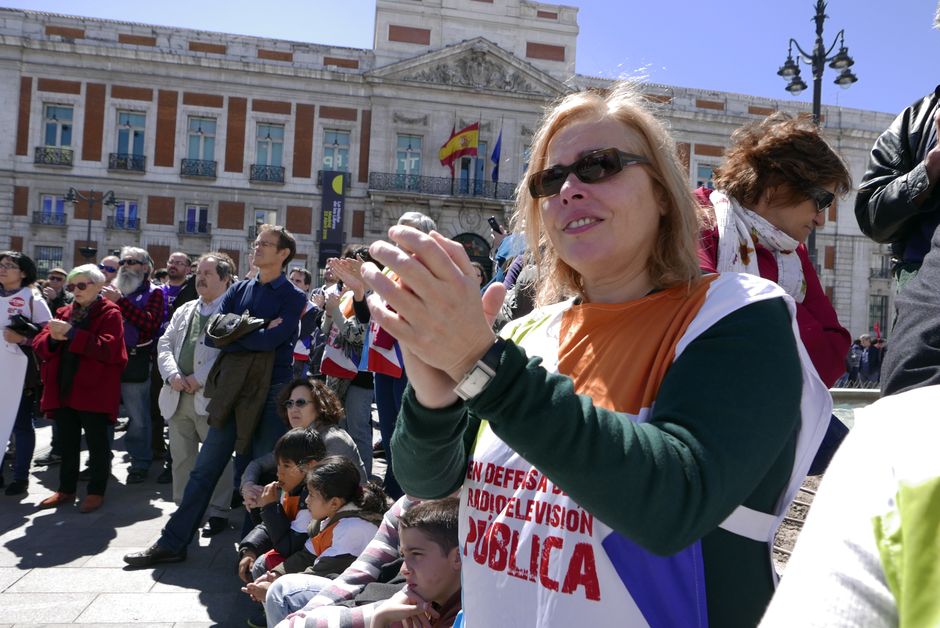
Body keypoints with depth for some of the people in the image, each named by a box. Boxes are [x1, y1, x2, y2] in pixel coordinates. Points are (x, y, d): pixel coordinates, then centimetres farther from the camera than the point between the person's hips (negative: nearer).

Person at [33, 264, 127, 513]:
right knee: (68, 443, 15)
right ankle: (66, 490, 26)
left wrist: (72, 333, -22)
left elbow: (109, 349, -21)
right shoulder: (64, 312, 15)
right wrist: (52, 337, -13)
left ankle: (97, 491, 15)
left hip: (94, 391, -6)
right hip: (63, 389, 7)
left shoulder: (110, 313, -5)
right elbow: (40, 347, 10)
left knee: (97, 443, 4)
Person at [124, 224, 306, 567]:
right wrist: (257, 334, -9)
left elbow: (272, 340, -18)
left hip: (271, 393, -4)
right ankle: (173, 542, 17)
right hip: (233, 390, 4)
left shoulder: (293, 297, -2)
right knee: (205, 468, 8)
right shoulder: (239, 290, 12)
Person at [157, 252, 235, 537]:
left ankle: (218, 512, 13)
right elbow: (165, 344, 12)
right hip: (178, 395, 7)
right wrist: (172, 375, -6)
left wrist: (198, 379, -18)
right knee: (181, 457, 14)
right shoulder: (185, 311, 19)